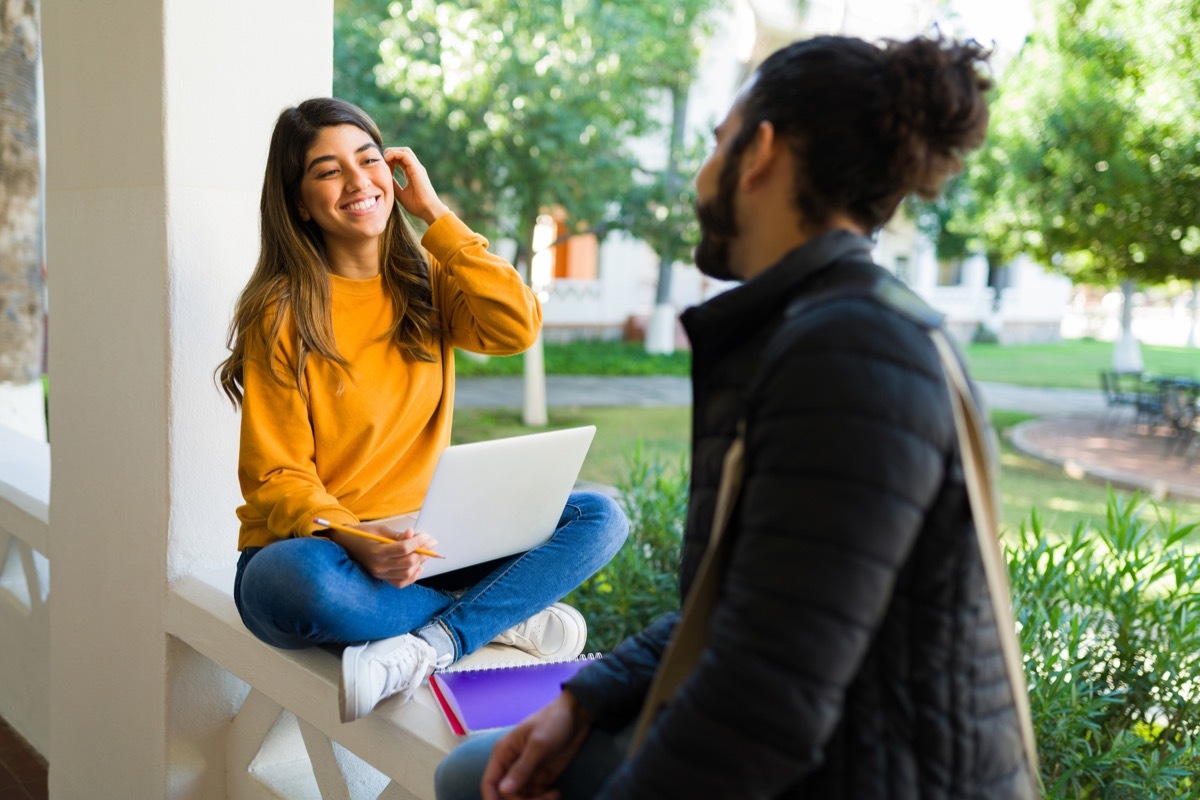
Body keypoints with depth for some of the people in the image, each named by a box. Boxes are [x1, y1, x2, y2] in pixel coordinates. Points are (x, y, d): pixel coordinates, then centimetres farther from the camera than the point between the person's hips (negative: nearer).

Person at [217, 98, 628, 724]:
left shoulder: (426, 280, 6)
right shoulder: (283, 313, -8)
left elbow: (517, 327, -14)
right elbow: (278, 478, -11)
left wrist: (434, 212, -9)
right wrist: (359, 545, -30)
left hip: (417, 544, 4)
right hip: (315, 545, -4)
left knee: (598, 517, -12)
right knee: (295, 580, -40)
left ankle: (429, 647, -25)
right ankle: (503, 614, -19)